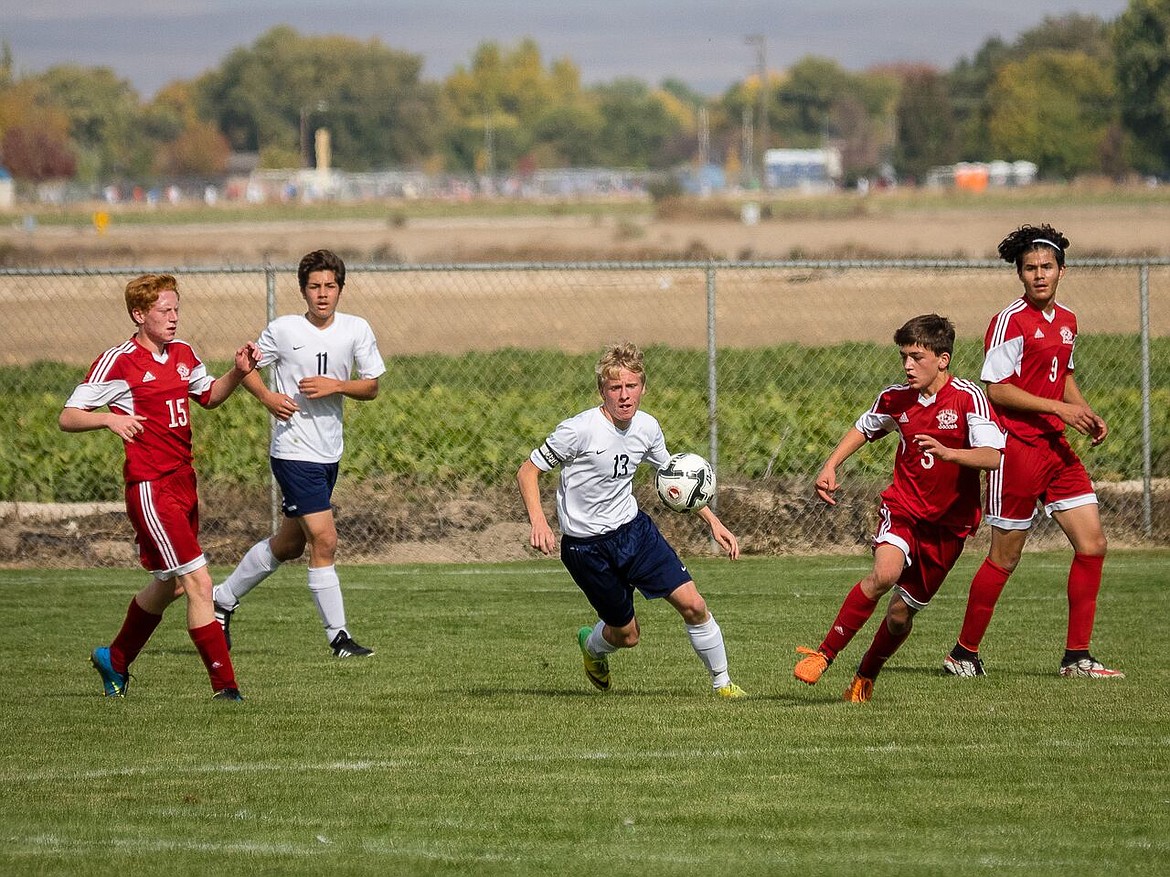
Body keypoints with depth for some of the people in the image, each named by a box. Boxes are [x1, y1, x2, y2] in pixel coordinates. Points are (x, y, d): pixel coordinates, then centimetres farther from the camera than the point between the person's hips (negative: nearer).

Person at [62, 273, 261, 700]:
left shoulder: (183, 353, 10)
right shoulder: (118, 361, -11)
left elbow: (209, 395, 28)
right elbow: (67, 418, -10)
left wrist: (238, 373, 9)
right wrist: (108, 418, -29)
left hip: (184, 484, 9)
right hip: (150, 488, -8)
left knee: (168, 587, 20)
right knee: (199, 584, -13)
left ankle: (115, 660, 41)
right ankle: (224, 685, -10)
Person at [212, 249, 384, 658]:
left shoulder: (357, 330, 2)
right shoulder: (283, 330, -7)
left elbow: (371, 388, 3)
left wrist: (335, 386, -15)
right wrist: (267, 397, -13)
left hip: (329, 452, 6)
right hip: (294, 451, -6)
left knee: (289, 543, 17)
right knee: (324, 540, -12)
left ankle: (224, 598, 35)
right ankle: (338, 636, -6)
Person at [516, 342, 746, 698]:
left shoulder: (647, 428, -3)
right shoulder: (579, 429, -21)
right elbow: (527, 472, -14)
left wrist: (713, 522, 10)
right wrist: (538, 522, -29)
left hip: (633, 528, 4)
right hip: (587, 546, -4)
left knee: (692, 604, -7)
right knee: (627, 634, 5)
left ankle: (722, 682, 11)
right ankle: (592, 644, 42)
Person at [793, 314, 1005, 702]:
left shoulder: (968, 397, -13)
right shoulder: (895, 398, -1)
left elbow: (993, 456, -24)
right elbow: (864, 428, 21)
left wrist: (947, 452, -40)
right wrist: (830, 466, 9)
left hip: (948, 522, -1)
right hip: (903, 507, 1)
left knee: (901, 613, 5)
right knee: (885, 573, -30)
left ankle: (865, 677, 32)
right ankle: (824, 655, -23)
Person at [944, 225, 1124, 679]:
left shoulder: (1066, 320, 12)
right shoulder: (1010, 321, -12)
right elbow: (996, 389, -15)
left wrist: (1086, 414, 9)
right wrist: (1059, 408, -19)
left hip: (1058, 447, 7)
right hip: (1017, 449, -7)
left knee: (1092, 543, -1)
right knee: (1005, 557, -1)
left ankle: (1076, 657, 5)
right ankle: (964, 653, 13)